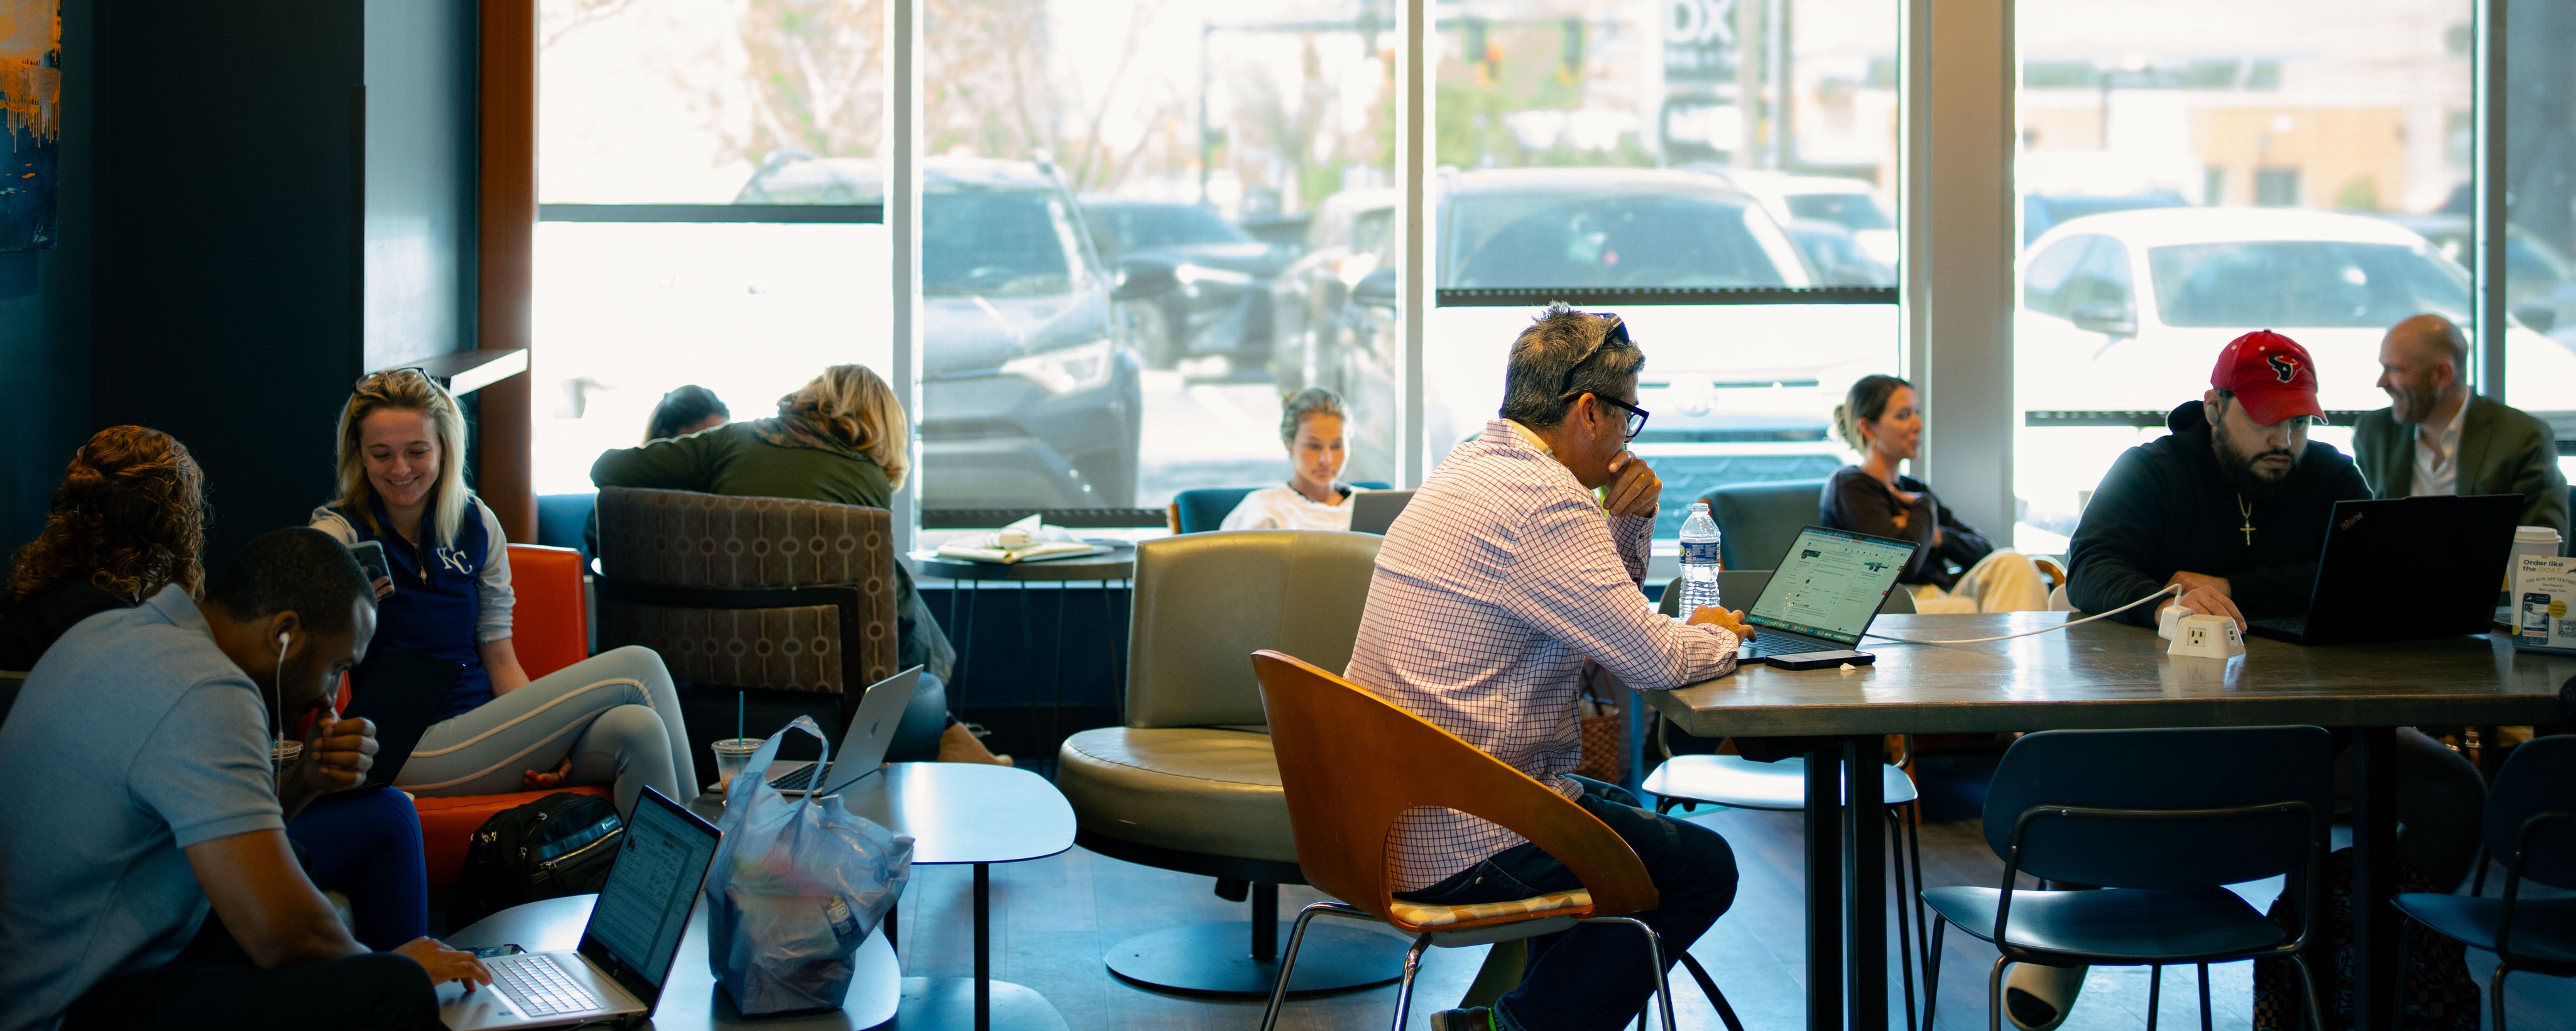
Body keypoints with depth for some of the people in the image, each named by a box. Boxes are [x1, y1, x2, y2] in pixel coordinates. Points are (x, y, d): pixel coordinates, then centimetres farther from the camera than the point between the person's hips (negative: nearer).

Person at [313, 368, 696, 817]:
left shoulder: (477, 525, 13)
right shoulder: (339, 534, -1)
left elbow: (498, 655, 13)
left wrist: (544, 740, -4)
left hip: (490, 723, 5)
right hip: (416, 754, -5)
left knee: (637, 730, -28)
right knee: (638, 669, -19)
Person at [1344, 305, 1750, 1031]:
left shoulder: (1468, 470, 12)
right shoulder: (1540, 501, -20)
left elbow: (1601, 605, 23)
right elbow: (1651, 656, -19)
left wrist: (1627, 520, 5)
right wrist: (1716, 637, 2)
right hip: (1461, 846, -10)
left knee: (1634, 812, 29)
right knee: (1704, 867, 3)